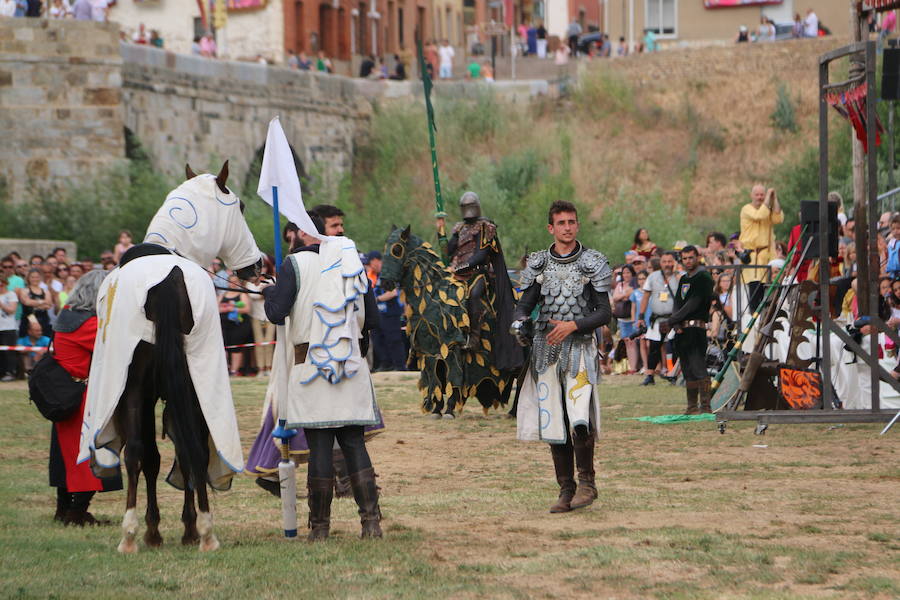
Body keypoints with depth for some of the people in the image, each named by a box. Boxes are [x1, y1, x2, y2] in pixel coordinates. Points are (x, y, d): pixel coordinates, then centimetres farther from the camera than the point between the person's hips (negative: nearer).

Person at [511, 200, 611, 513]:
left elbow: (604, 312, 0)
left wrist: (573, 325, -15)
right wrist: (519, 323, -13)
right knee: (553, 423, 3)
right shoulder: (539, 264, 10)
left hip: (580, 349, -3)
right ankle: (566, 491, 12)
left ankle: (586, 482, -5)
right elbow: (525, 303, 10)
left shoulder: (592, 263, 2)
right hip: (546, 350, 3)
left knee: (579, 418, -20)